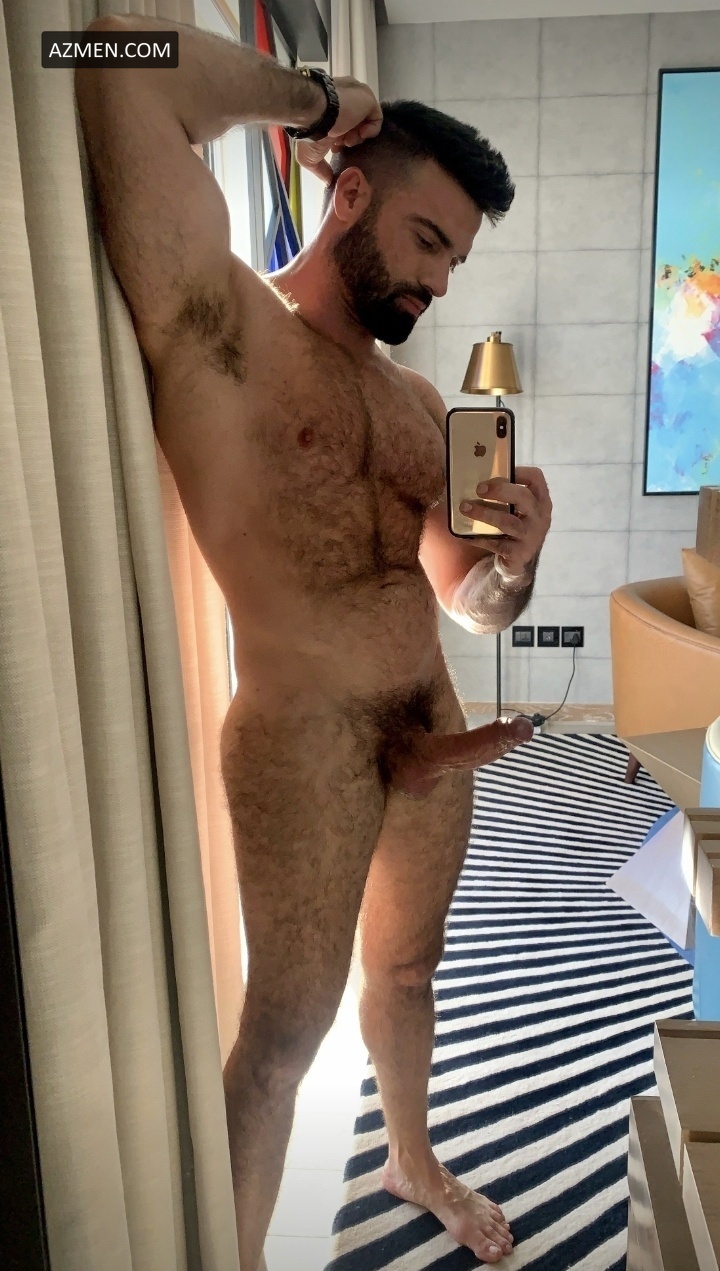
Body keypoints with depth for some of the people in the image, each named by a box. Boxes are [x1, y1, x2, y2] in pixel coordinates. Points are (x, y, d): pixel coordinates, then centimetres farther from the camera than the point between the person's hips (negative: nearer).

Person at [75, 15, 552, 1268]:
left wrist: (515, 555, -11)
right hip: (304, 743, -7)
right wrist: (315, 101, -9)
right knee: (285, 1032, 8)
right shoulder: (222, 327, -9)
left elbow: (470, 600, 12)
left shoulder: (417, 400, 11)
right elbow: (124, 62, -24)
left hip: (432, 729, 7)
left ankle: (413, 1162, 52)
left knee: (405, 969, 25)